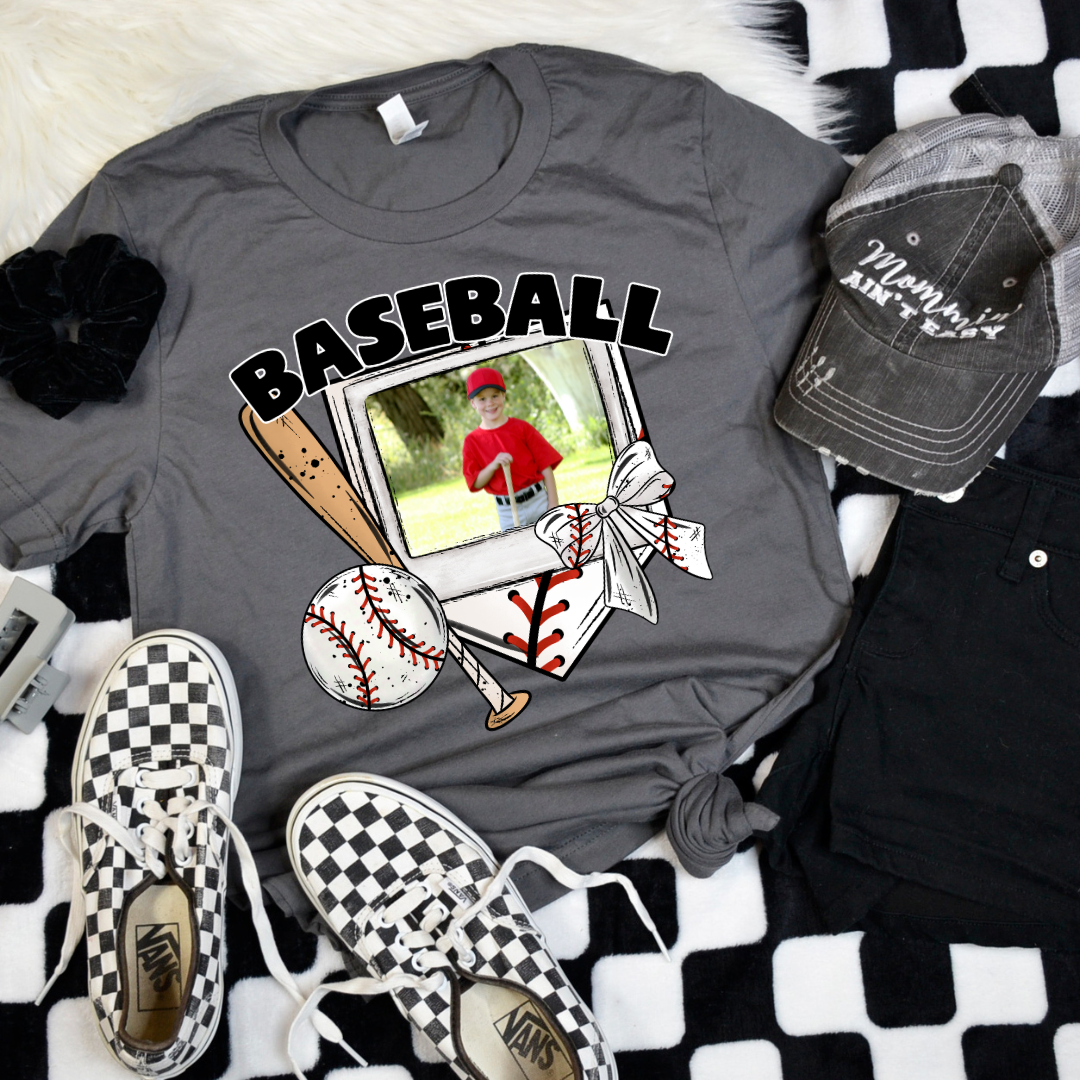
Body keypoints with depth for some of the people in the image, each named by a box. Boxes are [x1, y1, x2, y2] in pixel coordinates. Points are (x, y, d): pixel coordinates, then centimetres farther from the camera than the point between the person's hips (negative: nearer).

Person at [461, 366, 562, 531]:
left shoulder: (521, 428, 0)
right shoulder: (472, 442, 2)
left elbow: (546, 466, -1)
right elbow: (475, 484, -1)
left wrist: (553, 505, -7)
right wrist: (493, 466, -19)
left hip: (539, 501, 0)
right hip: (507, 511, 1)